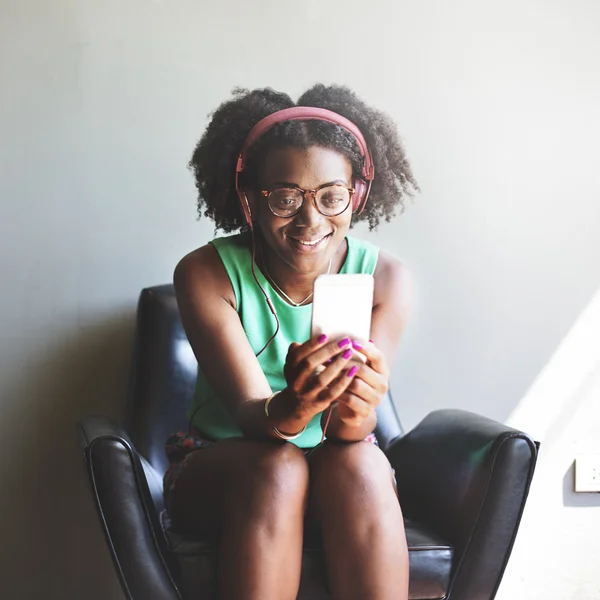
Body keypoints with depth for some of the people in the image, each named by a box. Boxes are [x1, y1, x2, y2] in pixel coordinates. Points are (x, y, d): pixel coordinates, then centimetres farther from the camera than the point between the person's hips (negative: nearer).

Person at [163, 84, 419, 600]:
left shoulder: (385, 279, -10)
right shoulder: (205, 274, -14)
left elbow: (355, 425, -20)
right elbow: (248, 412, -23)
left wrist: (353, 416, -45)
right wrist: (290, 409, -48)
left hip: (342, 469, 1)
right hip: (218, 467, -1)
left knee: (359, 464, -33)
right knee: (276, 467, -34)